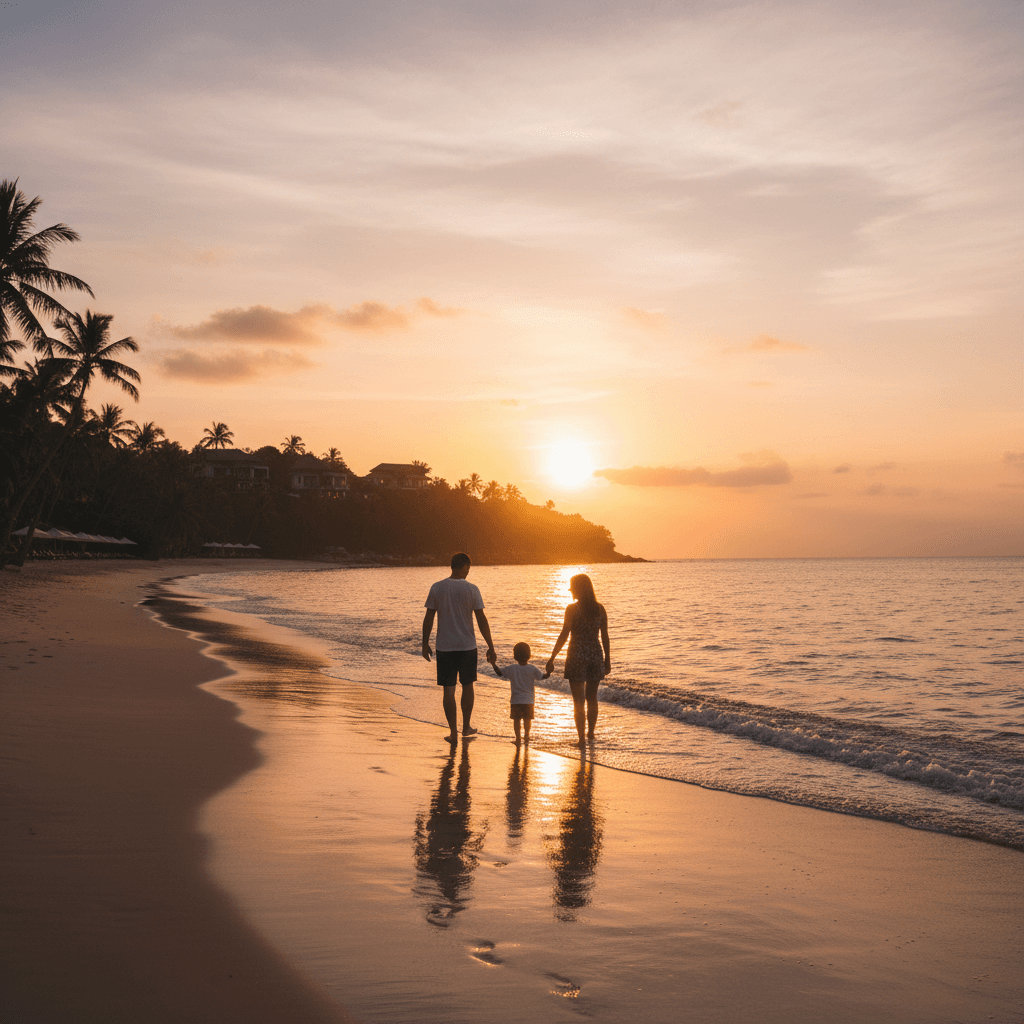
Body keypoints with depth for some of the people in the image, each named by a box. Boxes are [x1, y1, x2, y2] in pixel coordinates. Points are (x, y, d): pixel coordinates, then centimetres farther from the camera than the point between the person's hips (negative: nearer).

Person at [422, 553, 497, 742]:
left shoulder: (437, 588, -2)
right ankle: (466, 727, 27)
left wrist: (425, 644, 10)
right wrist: (490, 647, -2)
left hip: (444, 648, 1)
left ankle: (453, 732, 4)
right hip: (467, 646, 0)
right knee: (467, 686, 18)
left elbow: (428, 618, -1)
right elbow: (482, 620, -8)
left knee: (449, 690, 5)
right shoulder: (472, 589, -7)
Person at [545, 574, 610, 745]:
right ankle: (591, 733, 32)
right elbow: (605, 636, 5)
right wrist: (607, 659, 15)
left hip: (577, 656, -4)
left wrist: (552, 658, -7)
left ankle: (581, 738, 0)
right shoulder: (600, 609, 2)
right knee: (592, 698, 20)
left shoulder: (572, 609, -11)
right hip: (595, 655, 4)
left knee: (578, 700, 1)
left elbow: (564, 635, -12)